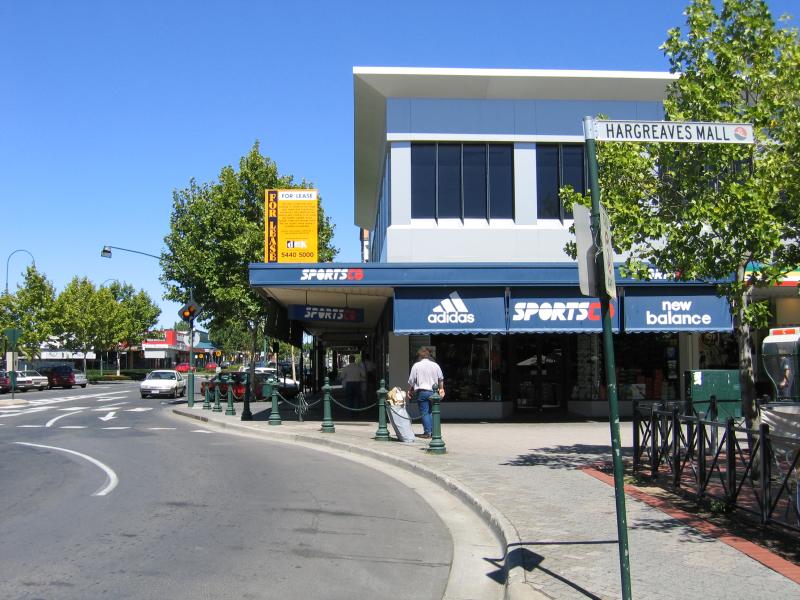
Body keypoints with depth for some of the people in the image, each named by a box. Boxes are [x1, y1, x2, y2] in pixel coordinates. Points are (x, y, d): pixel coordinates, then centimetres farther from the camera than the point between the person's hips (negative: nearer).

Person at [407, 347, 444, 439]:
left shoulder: (416, 365, -5)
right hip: (433, 391, 4)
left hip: (422, 391, -4)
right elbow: (441, 379, 16)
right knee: (432, 412, 13)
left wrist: (409, 390, 13)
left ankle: (427, 432, -1)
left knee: (424, 412, 0)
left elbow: (411, 380, -2)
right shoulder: (435, 365, 5)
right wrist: (441, 389, 31)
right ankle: (433, 431, 12)